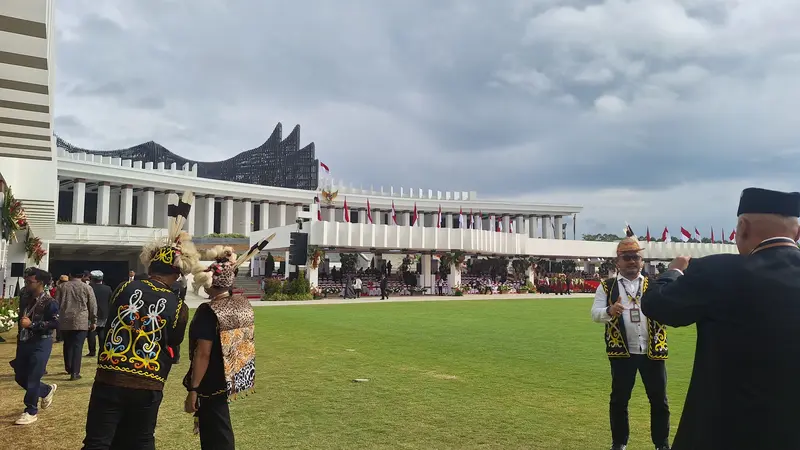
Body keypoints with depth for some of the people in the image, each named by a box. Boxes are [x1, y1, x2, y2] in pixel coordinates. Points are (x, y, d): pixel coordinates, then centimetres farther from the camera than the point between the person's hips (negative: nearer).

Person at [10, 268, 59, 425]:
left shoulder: (49, 302, -15)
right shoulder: (25, 298, 6)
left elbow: (56, 323, -23)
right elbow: (22, 319, 18)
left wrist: (32, 324, -23)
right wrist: (19, 340, 17)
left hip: (40, 344, -8)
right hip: (24, 342, 8)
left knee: (32, 379, -2)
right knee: (20, 377, 14)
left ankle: (31, 412, 13)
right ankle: (47, 390, 37)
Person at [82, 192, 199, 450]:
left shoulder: (125, 289, -3)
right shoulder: (178, 308, -6)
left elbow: (111, 323, 13)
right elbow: (171, 350, 5)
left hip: (109, 380, 0)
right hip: (149, 387, 0)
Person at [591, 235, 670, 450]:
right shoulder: (607, 286, 2)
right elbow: (595, 313, -6)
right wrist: (609, 311, -27)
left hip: (653, 351, 2)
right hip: (622, 352, -1)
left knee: (659, 399, 10)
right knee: (619, 399, 8)